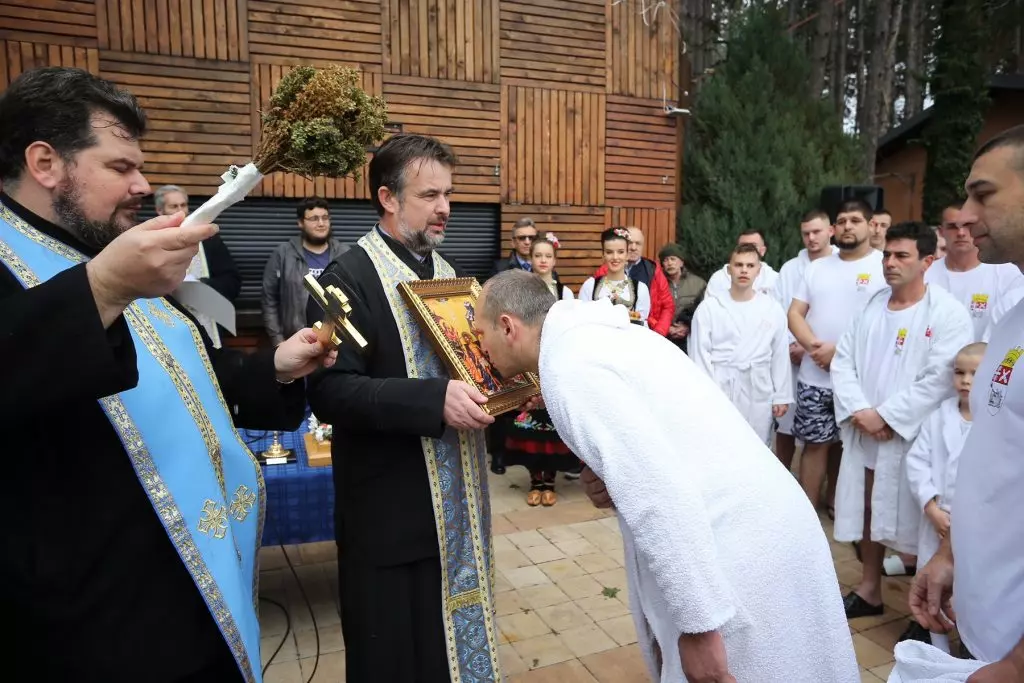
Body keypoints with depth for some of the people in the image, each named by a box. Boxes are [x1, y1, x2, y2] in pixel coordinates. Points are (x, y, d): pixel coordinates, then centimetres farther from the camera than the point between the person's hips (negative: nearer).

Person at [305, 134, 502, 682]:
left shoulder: (450, 273, 10)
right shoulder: (349, 278, -14)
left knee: (458, 638, 20)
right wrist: (435, 399, -29)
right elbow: (330, 392, -22)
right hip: (393, 509, -7)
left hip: (458, 501, 7)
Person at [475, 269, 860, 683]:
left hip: (741, 548, -9)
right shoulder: (598, 334, 11)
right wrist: (612, 479, 2)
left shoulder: (567, 366, -18)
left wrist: (699, 625, -20)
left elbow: (660, 495, -25)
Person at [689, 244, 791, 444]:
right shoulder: (709, 306, -1)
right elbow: (700, 354, -2)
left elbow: (780, 355, 6)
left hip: (758, 393, 2)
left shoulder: (773, 309, 3)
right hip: (719, 389, -1)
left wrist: (781, 396, 5)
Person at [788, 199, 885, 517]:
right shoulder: (816, 267, 10)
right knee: (816, 442, 4)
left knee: (844, 443, 11)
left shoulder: (884, 266, -3)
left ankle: (834, 500, 30)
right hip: (814, 376, 2)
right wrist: (813, 345, -12)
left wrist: (840, 351, -16)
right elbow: (795, 314, 6)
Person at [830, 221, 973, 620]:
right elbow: (843, 361, 5)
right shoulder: (871, 307, 8)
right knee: (867, 512, 15)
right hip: (863, 433, 5)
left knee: (914, 522, 3)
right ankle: (869, 590, 32)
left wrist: (886, 416, -16)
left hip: (913, 437, -5)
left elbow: (939, 380, -16)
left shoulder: (948, 314, -8)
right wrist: (859, 411, -9)